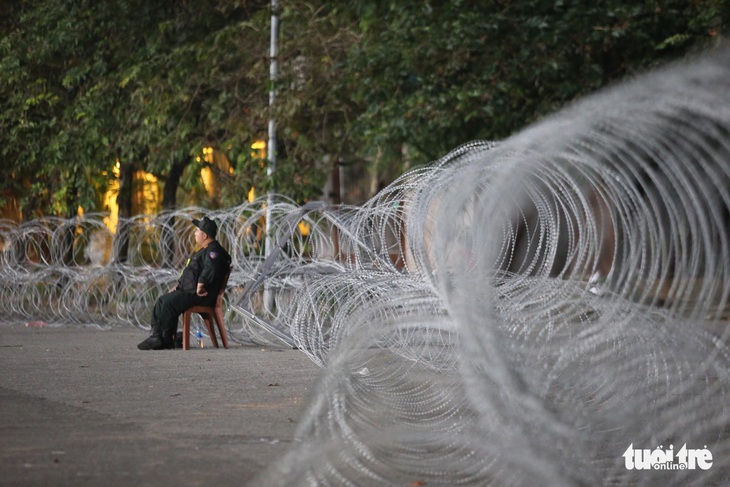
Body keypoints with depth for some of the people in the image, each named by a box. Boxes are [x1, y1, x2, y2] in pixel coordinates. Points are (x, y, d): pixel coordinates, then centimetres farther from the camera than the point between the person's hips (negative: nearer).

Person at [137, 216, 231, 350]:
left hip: (201, 296, -11)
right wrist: (179, 285, 20)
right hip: (189, 291, 11)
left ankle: (167, 340, -13)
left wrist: (200, 286, -28)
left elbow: (210, 269, -36)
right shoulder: (205, 251, 22)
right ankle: (156, 335, -2)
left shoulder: (213, 251, -15)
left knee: (169, 302, -22)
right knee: (162, 300, 7)